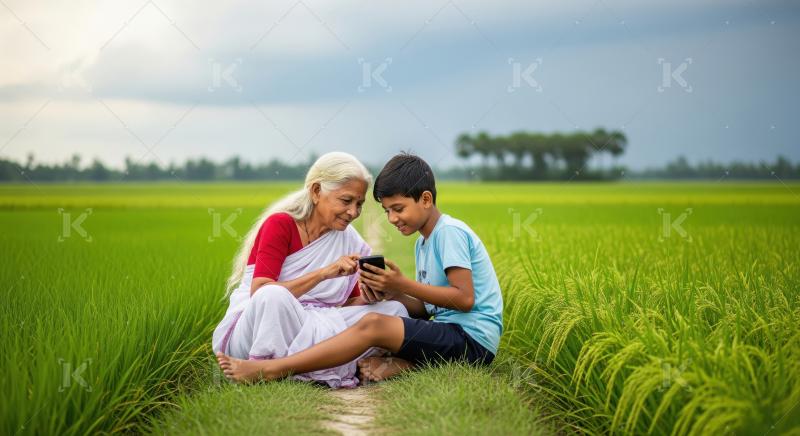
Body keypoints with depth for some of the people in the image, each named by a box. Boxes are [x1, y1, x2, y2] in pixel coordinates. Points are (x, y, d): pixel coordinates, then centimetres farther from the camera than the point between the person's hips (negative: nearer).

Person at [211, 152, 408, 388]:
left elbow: (347, 306, 10)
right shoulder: (280, 225, -9)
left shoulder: (351, 242, 8)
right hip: (249, 331, -6)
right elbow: (260, 293, -21)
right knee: (273, 296, -40)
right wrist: (324, 273, -26)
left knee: (395, 310, -11)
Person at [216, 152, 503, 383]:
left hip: (473, 338, -11)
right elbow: (425, 309, 15)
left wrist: (404, 285, -17)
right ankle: (401, 363, -17)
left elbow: (465, 298, -17)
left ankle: (269, 371, -26)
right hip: (452, 332, 11)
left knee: (373, 324, -25)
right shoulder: (423, 242, 20)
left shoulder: (450, 232, -9)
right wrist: (391, 294, -4)